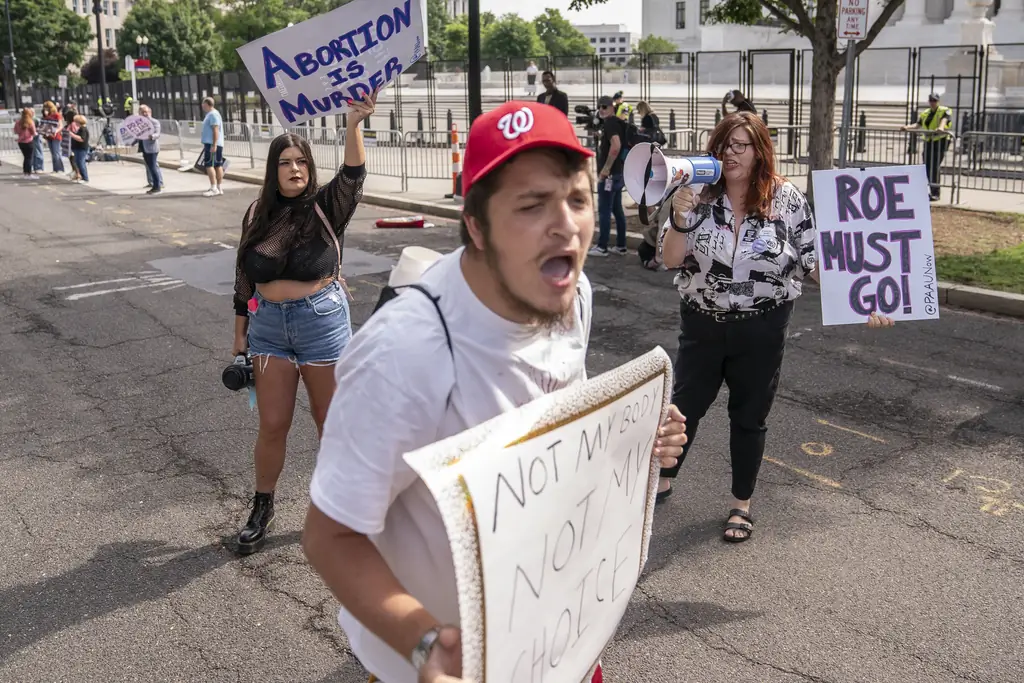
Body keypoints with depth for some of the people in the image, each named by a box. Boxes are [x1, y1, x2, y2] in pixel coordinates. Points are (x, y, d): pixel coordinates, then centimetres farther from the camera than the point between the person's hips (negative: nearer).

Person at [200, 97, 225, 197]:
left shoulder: (213, 114, -13)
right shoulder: (211, 114, 18)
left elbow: (216, 130, -21)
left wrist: (214, 145, -25)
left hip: (212, 144, -10)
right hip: (212, 144, 10)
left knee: (209, 165, -11)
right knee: (218, 165, 9)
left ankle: (214, 188, -13)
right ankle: (219, 189, 11)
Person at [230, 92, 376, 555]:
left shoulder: (326, 207, -6)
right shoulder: (258, 215, 3)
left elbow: (353, 175, -26)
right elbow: (244, 277, 10)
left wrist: (353, 124, -41)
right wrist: (240, 331, 11)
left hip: (322, 321, -2)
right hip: (268, 323, 3)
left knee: (330, 420, 10)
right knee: (272, 424, 8)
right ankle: (262, 508, 27)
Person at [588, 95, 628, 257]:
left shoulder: (610, 123, -14)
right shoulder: (618, 122, 17)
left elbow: (616, 146, -27)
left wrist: (606, 168, -25)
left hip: (610, 174, -10)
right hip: (618, 173, 10)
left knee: (604, 211, -5)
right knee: (617, 210, 12)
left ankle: (602, 247, -1)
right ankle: (621, 245, 16)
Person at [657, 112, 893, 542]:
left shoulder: (787, 200, -8)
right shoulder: (700, 196, -6)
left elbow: (815, 261, -5)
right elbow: (670, 259, -7)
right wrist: (679, 218, -24)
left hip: (761, 331, -1)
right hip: (702, 325, 1)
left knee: (749, 417, 11)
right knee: (685, 405, 13)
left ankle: (742, 505, 29)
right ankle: (662, 482, 36)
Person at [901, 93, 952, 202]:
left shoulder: (944, 111, -1)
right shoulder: (925, 114, 17)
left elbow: (944, 120, -20)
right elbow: (918, 125, 11)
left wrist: (941, 127, -41)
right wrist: (907, 127, -6)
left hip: (940, 140, -6)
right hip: (928, 141, 6)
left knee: (935, 166, -12)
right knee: (927, 166, 5)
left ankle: (936, 193, -8)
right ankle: (931, 190, 17)